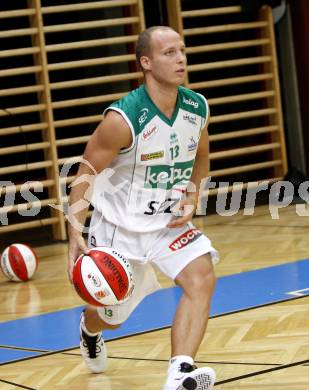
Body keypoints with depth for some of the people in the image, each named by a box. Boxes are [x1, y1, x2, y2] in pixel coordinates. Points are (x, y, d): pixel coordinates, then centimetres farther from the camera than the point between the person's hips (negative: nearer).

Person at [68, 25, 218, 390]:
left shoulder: (197, 107, -8)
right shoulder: (123, 119, -25)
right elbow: (85, 175, -17)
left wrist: (192, 196, -4)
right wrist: (75, 234, -25)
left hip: (169, 222, 4)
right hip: (118, 225, -4)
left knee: (201, 277, -24)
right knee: (111, 316, 14)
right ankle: (89, 329, 53)